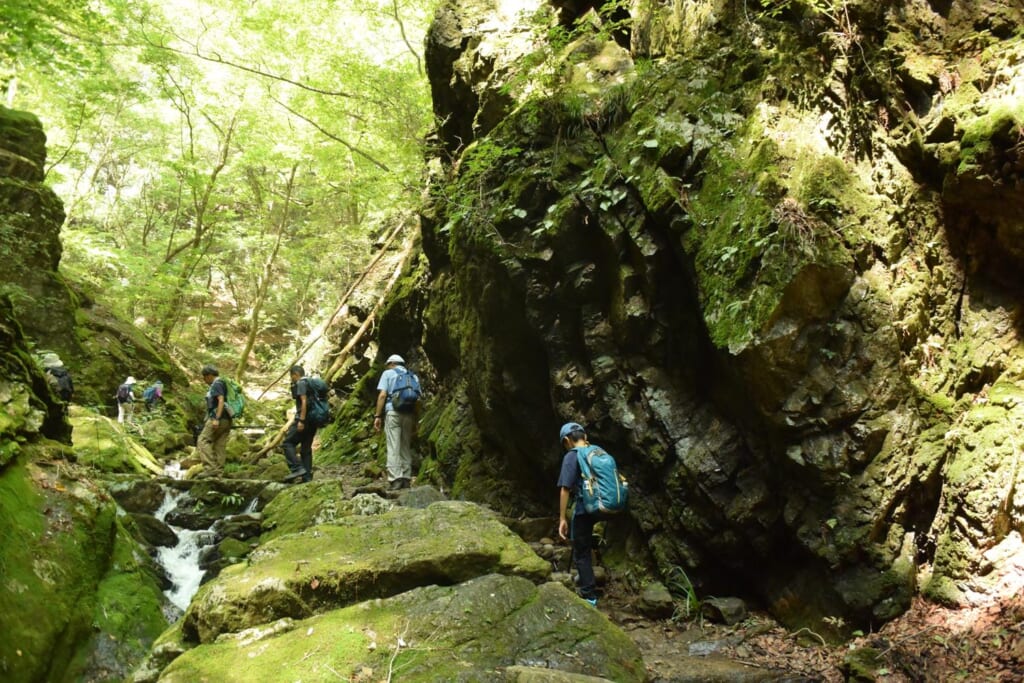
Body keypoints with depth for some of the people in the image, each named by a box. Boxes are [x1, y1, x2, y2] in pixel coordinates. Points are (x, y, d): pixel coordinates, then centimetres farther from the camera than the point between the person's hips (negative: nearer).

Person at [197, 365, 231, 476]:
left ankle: (210, 468, -17)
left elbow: (221, 401, -20)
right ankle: (219, 471, 0)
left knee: (203, 441, -9)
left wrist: (217, 418, -26)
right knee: (220, 446, 4)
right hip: (226, 420, 10)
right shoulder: (222, 384, 23)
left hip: (217, 419, -10)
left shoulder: (217, 384, -7)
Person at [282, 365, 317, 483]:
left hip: (304, 420, -9)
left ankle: (297, 469, -16)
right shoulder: (311, 384, 22)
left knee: (288, 443, -5)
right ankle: (307, 476, 7)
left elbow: (304, 402, -18)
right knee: (306, 448, 10)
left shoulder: (301, 383, -6)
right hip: (313, 421, 9)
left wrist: (301, 420, -23)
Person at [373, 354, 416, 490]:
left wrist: (377, 415, -3)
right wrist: (415, 420, 16)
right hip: (409, 414, 4)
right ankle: (406, 479, 8)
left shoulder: (387, 373, 8)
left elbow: (382, 395, -4)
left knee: (393, 447, -6)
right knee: (406, 447, 11)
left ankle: (396, 479, -14)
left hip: (393, 412, -4)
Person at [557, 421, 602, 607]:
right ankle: (584, 578, 38)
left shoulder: (571, 457, -9)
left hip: (585, 510, -7)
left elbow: (565, 489, -14)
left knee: (581, 553, 5)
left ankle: (589, 596, 5)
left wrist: (562, 518, -11)